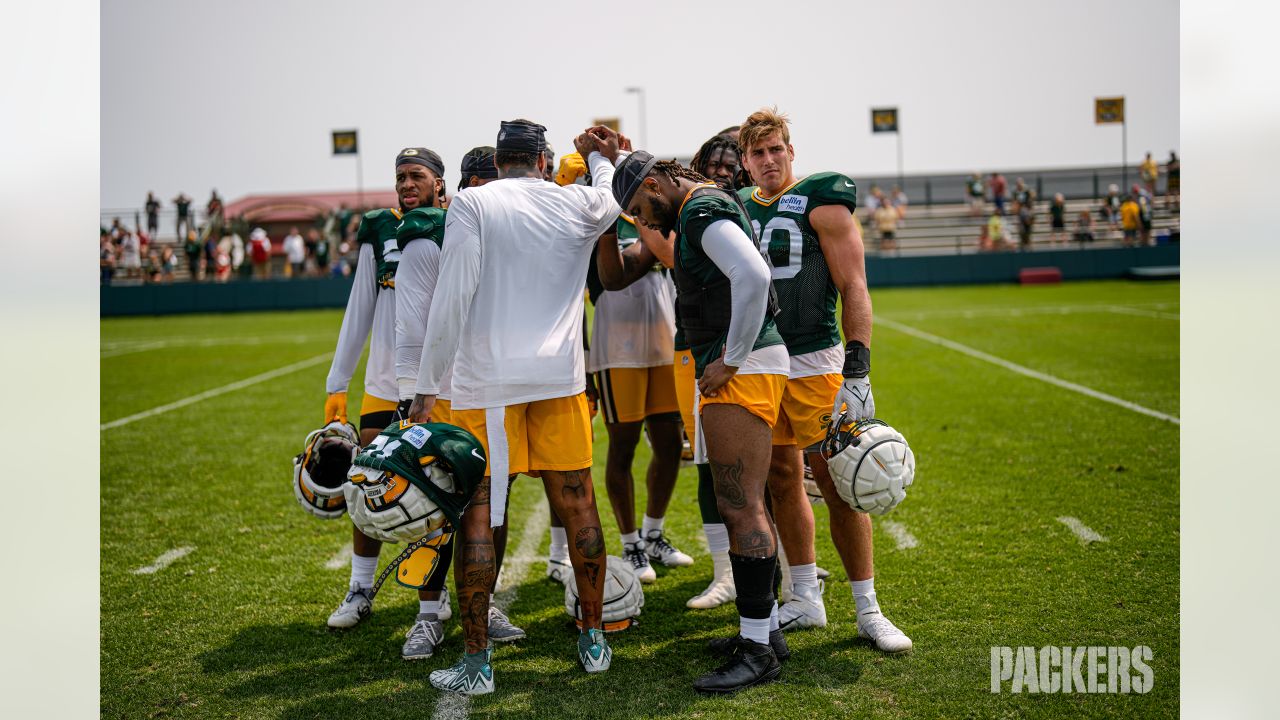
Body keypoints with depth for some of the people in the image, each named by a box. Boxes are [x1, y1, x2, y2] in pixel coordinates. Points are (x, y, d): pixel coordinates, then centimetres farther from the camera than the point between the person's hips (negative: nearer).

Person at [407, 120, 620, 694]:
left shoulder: (472, 204, -3)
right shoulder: (580, 205, 6)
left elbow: (451, 299, -10)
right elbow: (612, 195, 32)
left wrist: (427, 386, -5)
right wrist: (597, 154, 51)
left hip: (486, 382, -3)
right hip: (560, 377, 3)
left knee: (477, 518, 2)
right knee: (578, 508, 11)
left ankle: (477, 663, 6)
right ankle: (593, 642, 23)